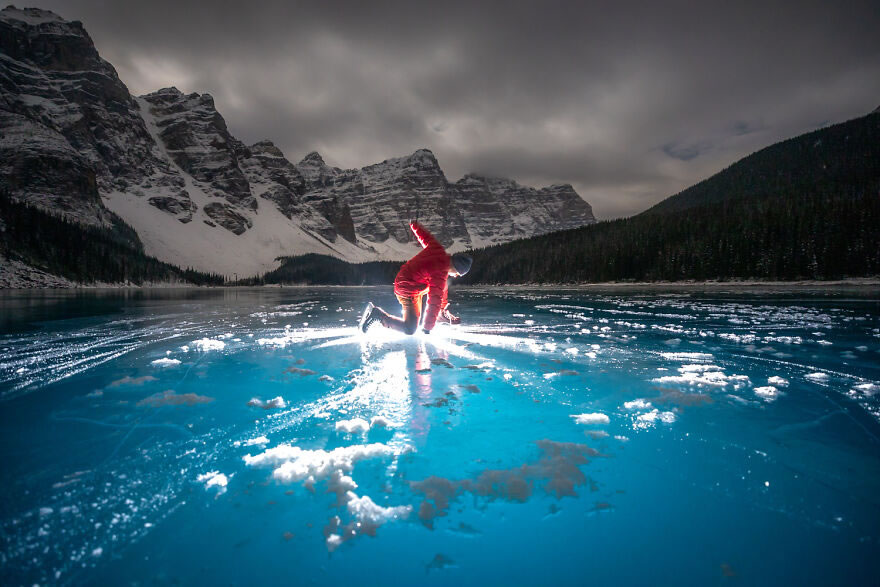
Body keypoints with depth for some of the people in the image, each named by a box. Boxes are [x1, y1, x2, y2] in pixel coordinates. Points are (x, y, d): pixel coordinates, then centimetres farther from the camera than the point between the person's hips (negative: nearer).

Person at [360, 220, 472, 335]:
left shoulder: (438, 248, -8)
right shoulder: (440, 275, -30)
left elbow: (424, 235, 11)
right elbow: (434, 303, -27)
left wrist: (414, 224, 33)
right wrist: (427, 328, -20)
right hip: (409, 292, -10)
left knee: (444, 285, 22)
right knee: (410, 329, -17)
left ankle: (443, 314, 32)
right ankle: (378, 314, -11)